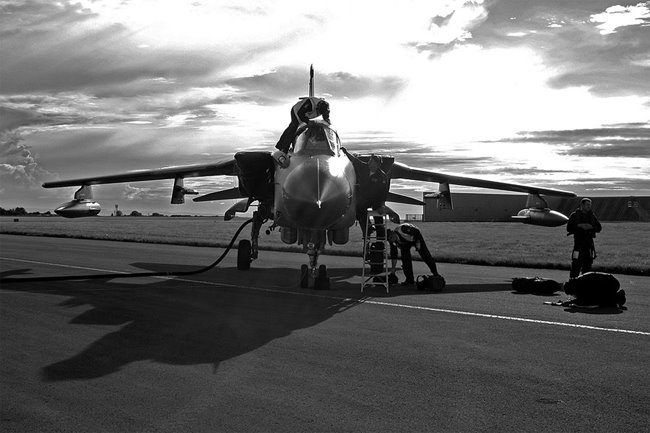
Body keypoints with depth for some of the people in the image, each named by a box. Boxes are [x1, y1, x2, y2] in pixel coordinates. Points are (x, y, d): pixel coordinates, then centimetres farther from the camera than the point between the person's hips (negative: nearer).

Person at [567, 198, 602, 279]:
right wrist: (579, 226, -18)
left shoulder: (592, 215, 12)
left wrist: (591, 227, -10)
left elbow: (599, 228, 9)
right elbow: (569, 228, -6)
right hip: (578, 242, -4)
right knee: (576, 263, -11)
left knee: (588, 263, 7)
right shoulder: (575, 215, 1)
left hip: (589, 242, 4)